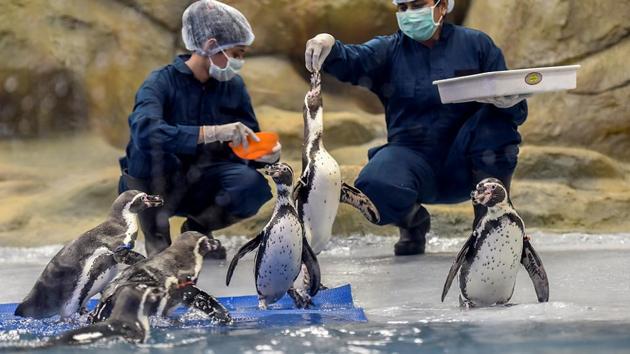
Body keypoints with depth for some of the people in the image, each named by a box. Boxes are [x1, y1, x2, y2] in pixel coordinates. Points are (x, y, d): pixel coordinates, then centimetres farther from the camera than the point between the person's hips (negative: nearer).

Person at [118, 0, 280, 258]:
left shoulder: (234, 86, 0)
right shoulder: (162, 82, -16)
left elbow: (248, 148, 3)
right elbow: (144, 131, -37)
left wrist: (264, 154, -22)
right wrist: (212, 133, -43)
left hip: (203, 187, 4)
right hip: (155, 188, -4)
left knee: (254, 187, -26)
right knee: (151, 146, -34)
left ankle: (197, 229, 5)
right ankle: (156, 239, -16)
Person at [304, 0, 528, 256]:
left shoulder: (476, 44, 6)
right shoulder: (389, 50, 8)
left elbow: (518, 112, 2)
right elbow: (350, 62, -15)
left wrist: (510, 101, -23)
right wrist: (329, 46, -38)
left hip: (463, 166, 0)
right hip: (411, 155, 0)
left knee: (497, 113, -26)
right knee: (372, 186, -31)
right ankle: (413, 220, 6)